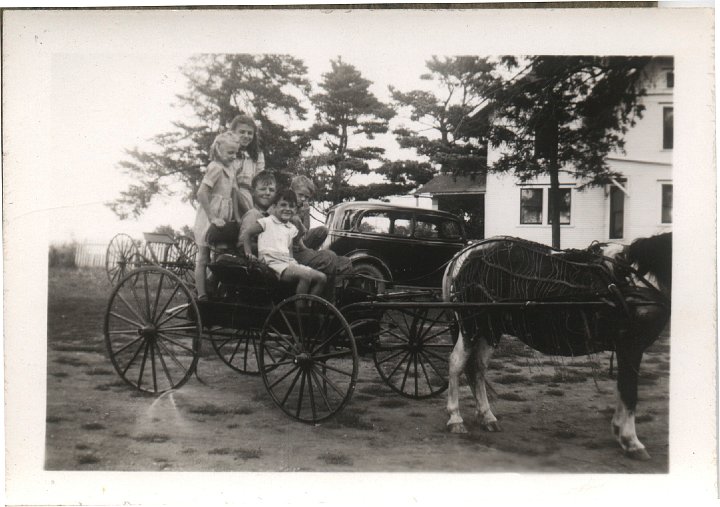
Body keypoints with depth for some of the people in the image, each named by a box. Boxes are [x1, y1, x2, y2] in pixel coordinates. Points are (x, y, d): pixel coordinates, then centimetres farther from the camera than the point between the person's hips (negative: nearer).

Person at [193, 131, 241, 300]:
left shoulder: (230, 167, 11)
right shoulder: (216, 167, -16)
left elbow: (232, 194, 17)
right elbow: (201, 193, -23)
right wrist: (212, 218, -23)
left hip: (222, 217, 8)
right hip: (210, 218, -8)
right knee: (203, 258, -1)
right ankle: (202, 295, 3)